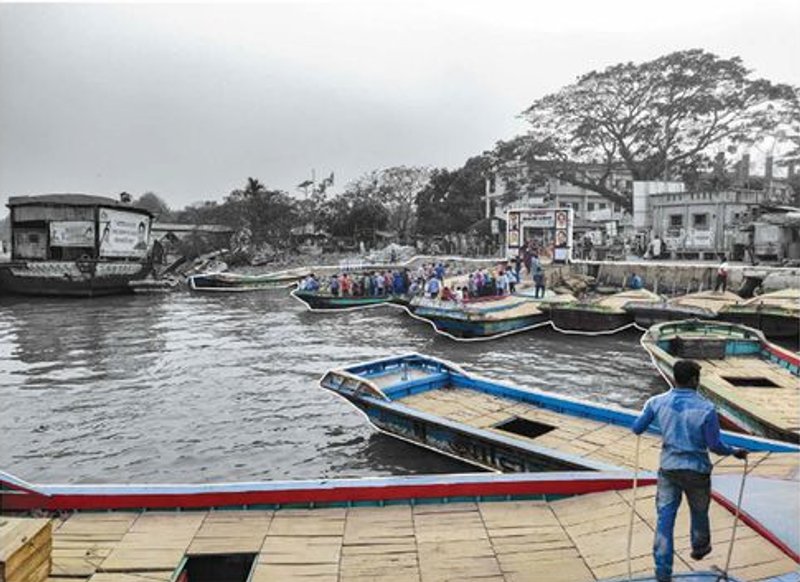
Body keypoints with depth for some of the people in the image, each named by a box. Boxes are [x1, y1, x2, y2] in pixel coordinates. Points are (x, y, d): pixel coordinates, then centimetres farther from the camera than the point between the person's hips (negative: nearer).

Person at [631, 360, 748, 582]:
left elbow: (636, 429, -2)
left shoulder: (657, 402, -10)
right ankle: (699, 547, 52)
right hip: (696, 470, -1)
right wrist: (735, 452, 8)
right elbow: (715, 446, -13)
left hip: (668, 468, 2)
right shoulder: (706, 408, -18)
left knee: (664, 518, 5)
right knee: (699, 512, 26)